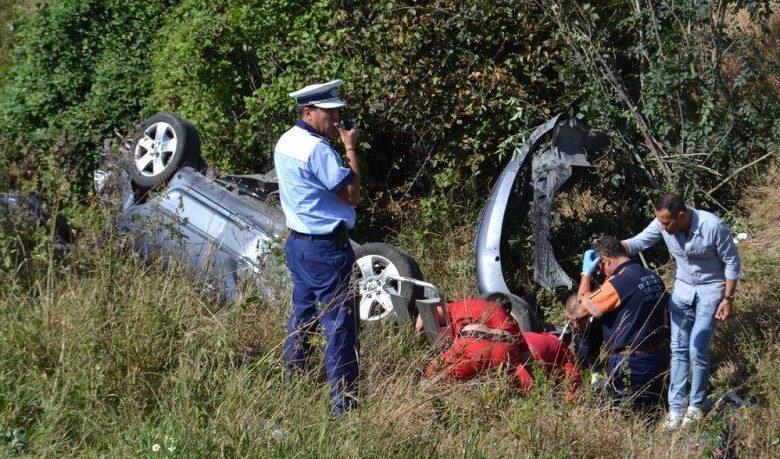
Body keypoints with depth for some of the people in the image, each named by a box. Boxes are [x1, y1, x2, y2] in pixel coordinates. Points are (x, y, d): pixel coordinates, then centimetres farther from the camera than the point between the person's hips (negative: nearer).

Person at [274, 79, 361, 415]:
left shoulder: (285, 142, 9)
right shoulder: (317, 148, -21)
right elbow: (352, 194, -18)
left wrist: (338, 145, 8)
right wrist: (350, 149, -11)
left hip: (297, 242, 10)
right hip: (326, 248, -10)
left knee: (302, 314, 19)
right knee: (339, 323, -4)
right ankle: (343, 401, -1)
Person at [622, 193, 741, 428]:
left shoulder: (713, 226, -28)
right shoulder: (662, 224, -16)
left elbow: (731, 262, -16)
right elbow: (638, 242, -13)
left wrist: (728, 298, -15)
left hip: (710, 289, -5)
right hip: (683, 287, 5)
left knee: (697, 349, -8)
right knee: (678, 348, 1)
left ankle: (696, 405, 10)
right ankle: (676, 408, 6)